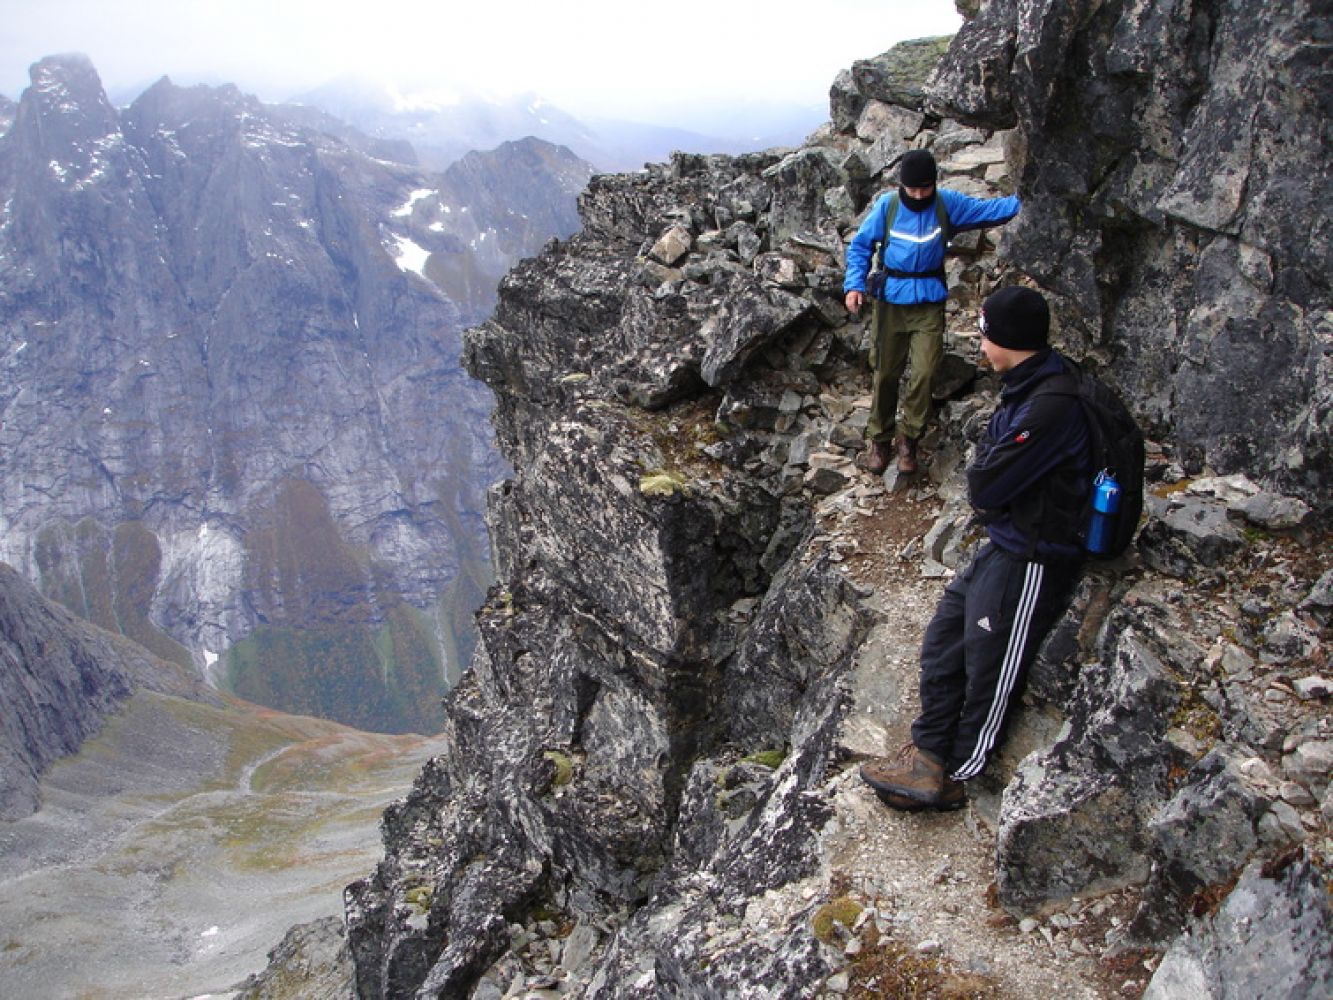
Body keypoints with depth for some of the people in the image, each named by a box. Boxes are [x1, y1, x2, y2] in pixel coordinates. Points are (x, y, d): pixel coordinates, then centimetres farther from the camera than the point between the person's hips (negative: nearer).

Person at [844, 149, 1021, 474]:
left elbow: (987, 210, -6)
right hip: (891, 302, 0)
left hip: (930, 303, 0)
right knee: (886, 373, 7)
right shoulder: (887, 205, -7)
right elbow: (860, 245, 0)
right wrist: (854, 284, -11)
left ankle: (907, 438, 12)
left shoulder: (948, 203, -5)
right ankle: (879, 438, 23)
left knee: (925, 373, -7)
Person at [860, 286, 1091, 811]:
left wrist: (981, 470, -5)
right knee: (942, 642, 12)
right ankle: (927, 758, 20)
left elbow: (984, 486, -24)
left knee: (988, 672, 5)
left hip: (1032, 561, -10)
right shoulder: (1029, 388, 5)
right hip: (1003, 548, 10)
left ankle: (956, 777, 22)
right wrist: (987, 473, -7)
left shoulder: (1053, 405, -27)